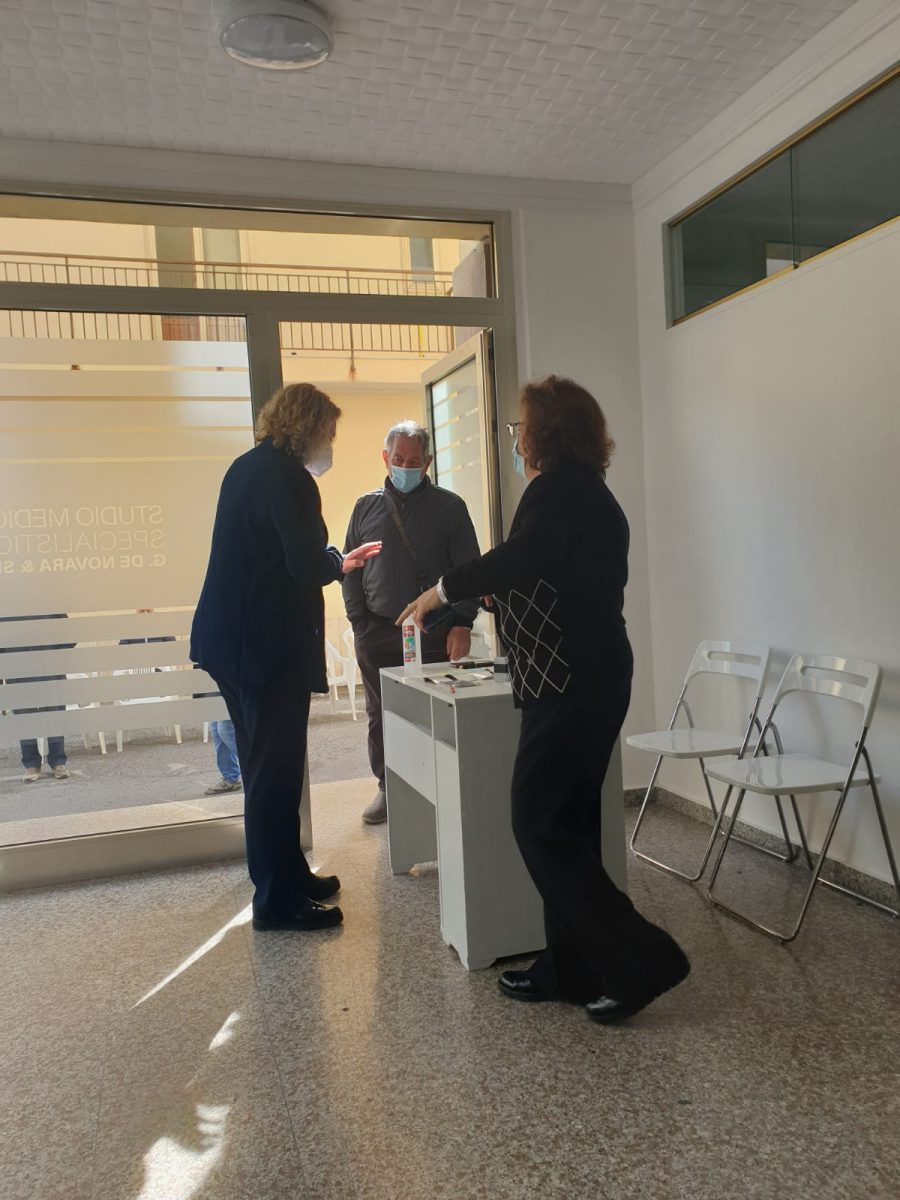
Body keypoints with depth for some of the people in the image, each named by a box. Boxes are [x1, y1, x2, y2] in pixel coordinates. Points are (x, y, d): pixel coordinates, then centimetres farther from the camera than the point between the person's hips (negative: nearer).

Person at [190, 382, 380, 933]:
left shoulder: (248, 467, 14)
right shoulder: (286, 475, -16)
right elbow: (309, 565, -23)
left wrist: (335, 561, 23)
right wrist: (335, 560, -1)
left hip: (234, 641, 10)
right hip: (268, 646, -10)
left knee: (266, 769, 18)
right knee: (276, 774, 0)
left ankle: (287, 875, 32)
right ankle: (278, 901, 11)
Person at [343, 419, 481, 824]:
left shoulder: (449, 507, 4)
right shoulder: (366, 507, 10)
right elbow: (350, 570, 12)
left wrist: (462, 623, -7)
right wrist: (360, 624, 4)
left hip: (433, 632, -2)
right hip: (377, 634, 3)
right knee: (380, 714, 10)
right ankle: (387, 787, 25)